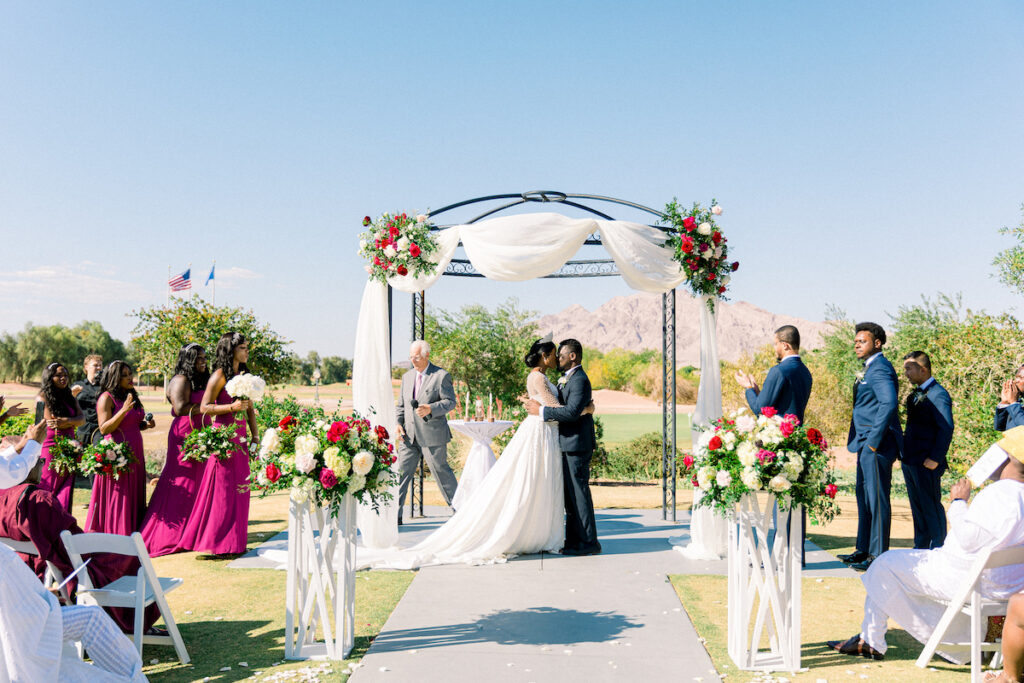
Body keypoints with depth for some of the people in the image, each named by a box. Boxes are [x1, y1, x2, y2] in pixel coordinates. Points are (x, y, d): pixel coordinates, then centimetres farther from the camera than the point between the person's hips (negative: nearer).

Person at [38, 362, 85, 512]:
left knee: (65, 493, 2)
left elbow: (82, 419, 0)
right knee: (47, 493, -1)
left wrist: (67, 421, -17)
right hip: (51, 448, -5)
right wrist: (73, 422, -2)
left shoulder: (70, 398, 14)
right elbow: (51, 423, -10)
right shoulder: (44, 397, -2)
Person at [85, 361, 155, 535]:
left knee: (134, 497, 9)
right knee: (117, 497, -5)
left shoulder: (131, 396, 14)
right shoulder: (107, 398, -8)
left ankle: (131, 535, 14)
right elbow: (104, 429, -15)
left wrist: (146, 424, 5)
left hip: (135, 452, 8)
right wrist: (123, 410, -23)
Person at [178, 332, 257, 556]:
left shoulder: (244, 375, 14)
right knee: (222, 488, -4)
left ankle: (234, 541, 17)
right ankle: (213, 541, 4)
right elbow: (204, 407, -12)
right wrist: (232, 406, -21)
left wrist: (255, 435, 11)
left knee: (239, 489, 9)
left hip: (240, 438, 8)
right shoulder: (220, 375, -8)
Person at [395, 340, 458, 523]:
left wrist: (431, 409, -22)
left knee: (441, 471, 3)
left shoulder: (441, 376, -4)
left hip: (432, 435, -5)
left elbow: (450, 402, -7)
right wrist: (398, 423, 3)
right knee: (401, 472, 0)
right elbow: (401, 404, 19)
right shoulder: (407, 377, 16)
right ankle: (395, 515, 4)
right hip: (409, 435, 5)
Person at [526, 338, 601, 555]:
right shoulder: (568, 379, 18)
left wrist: (541, 411, -21)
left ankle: (588, 542, 1)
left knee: (578, 493, -6)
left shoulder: (579, 380, -16)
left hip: (576, 446, -11)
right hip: (569, 445, 11)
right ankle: (574, 539, 21)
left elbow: (572, 412, -25)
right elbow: (562, 407, 20)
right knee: (570, 494, 14)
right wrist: (534, 403, 7)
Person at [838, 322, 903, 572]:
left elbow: (889, 403, -26)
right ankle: (864, 550, 24)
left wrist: (874, 440, -23)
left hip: (877, 445, -11)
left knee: (877, 498, -5)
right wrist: (866, 442, 17)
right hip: (867, 445, 11)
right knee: (864, 496, 15)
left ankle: (878, 555, 1)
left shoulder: (880, 368, -14)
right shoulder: (870, 368, 19)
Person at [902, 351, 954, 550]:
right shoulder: (915, 394, 16)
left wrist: (935, 459, -19)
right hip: (910, 462, 9)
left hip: (926, 463, -9)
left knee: (931, 507, -2)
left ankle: (938, 548, 6)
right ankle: (920, 548, 21)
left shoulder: (938, 394, -12)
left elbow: (946, 429, -17)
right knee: (917, 507, 14)